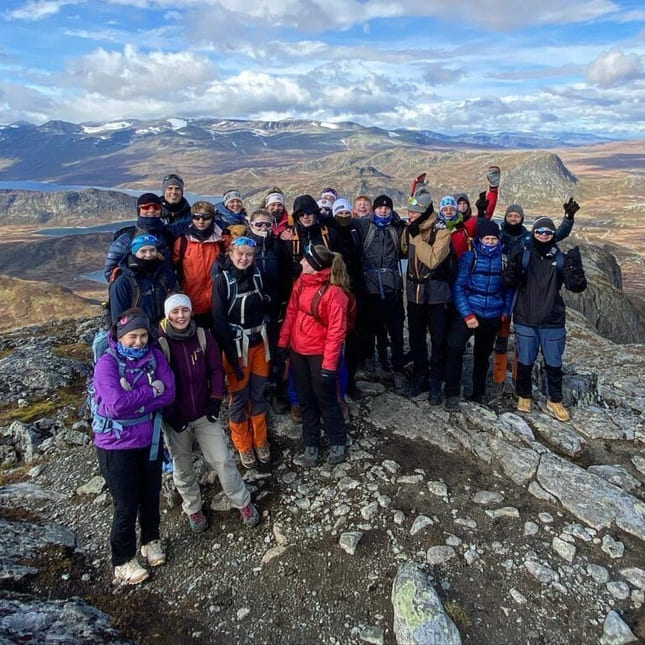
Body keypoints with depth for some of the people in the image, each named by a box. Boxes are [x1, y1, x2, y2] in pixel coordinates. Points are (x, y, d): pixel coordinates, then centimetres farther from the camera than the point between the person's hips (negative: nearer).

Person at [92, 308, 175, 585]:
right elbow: (117, 404, -29)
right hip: (116, 445, -4)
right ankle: (123, 560, 30)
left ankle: (151, 540, 45)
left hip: (149, 439, 4)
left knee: (151, 495, 19)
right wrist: (151, 391, -19)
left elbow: (169, 393, -14)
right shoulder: (107, 363, -18)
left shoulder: (155, 357, -6)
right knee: (126, 505, 8)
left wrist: (133, 402, -23)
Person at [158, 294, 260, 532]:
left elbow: (216, 369, 2)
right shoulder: (160, 342, -14)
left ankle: (243, 503, 22)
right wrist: (170, 414, -12)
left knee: (222, 459, 3)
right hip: (176, 418, -1)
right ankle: (193, 508, 37)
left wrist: (216, 400, -5)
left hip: (205, 413, 1)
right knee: (182, 467, 15)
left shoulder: (203, 335, -6)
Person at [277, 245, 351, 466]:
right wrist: (282, 343, 7)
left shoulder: (333, 292, -22)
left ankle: (338, 442, 31)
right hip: (297, 351, 6)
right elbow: (291, 312, 7)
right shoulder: (301, 282, -1)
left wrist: (329, 364, -20)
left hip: (319, 354, -6)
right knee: (305, 399, 17)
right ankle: (311, 443, 34)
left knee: (326, 399, 10)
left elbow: (336, 330, -20)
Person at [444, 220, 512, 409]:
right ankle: (452, 394, -7)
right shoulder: (470, 257, -6)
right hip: (467, 312, -2)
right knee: (454, 347, -20)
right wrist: (467, 315, -13)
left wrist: (505, 312, 2)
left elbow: (509, 288, 10)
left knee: (483, 355, 14)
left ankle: (478, 394, 32)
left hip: (492, 316, 3)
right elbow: (458, 287, -7)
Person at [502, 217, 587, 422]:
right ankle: (523, 396, 29)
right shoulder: (523, 255, -1)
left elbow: (577, 286, -7)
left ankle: (554, 401, 27)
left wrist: (576, 266, -22)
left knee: (554, 363, 9)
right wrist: (514, 266, -26)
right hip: (526, 320, -1)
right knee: (525, 362, 9)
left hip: (552, 321, 1)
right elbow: (509, 283, -9)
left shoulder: (560, 258, 1)